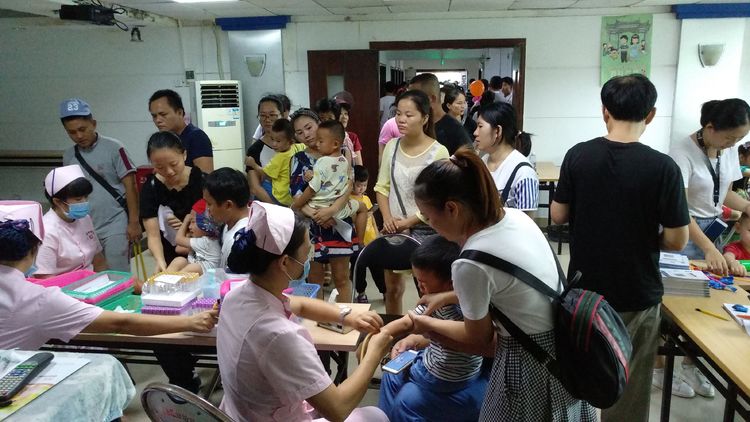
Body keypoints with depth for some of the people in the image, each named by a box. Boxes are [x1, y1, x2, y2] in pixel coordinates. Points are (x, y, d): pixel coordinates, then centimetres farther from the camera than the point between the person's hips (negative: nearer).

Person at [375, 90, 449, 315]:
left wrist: (408, 222, -13)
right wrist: (387, 218, -9)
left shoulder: (438, 152, -15)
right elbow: (382, 187, 6)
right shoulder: (391, 146, 1)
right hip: (394, 229, 5)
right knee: (392, 288, 17)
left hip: (423, 230, -4)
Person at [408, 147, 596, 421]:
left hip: (531, 361, -8)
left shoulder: (470, 264, -28)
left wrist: (425, 324, 4)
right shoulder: (516, 217, -6)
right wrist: (447, 297, 13)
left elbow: (477, 338, -11)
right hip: (564, 341, 8)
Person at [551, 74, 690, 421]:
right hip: (635, 295, -2)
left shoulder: (577, 156, -9)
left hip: (583, 288, 3)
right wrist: (645, 237, 6)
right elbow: (677, 240, -13)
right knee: (628, 386, 16)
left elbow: (558, 216, -2)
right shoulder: (663, 167, -17)